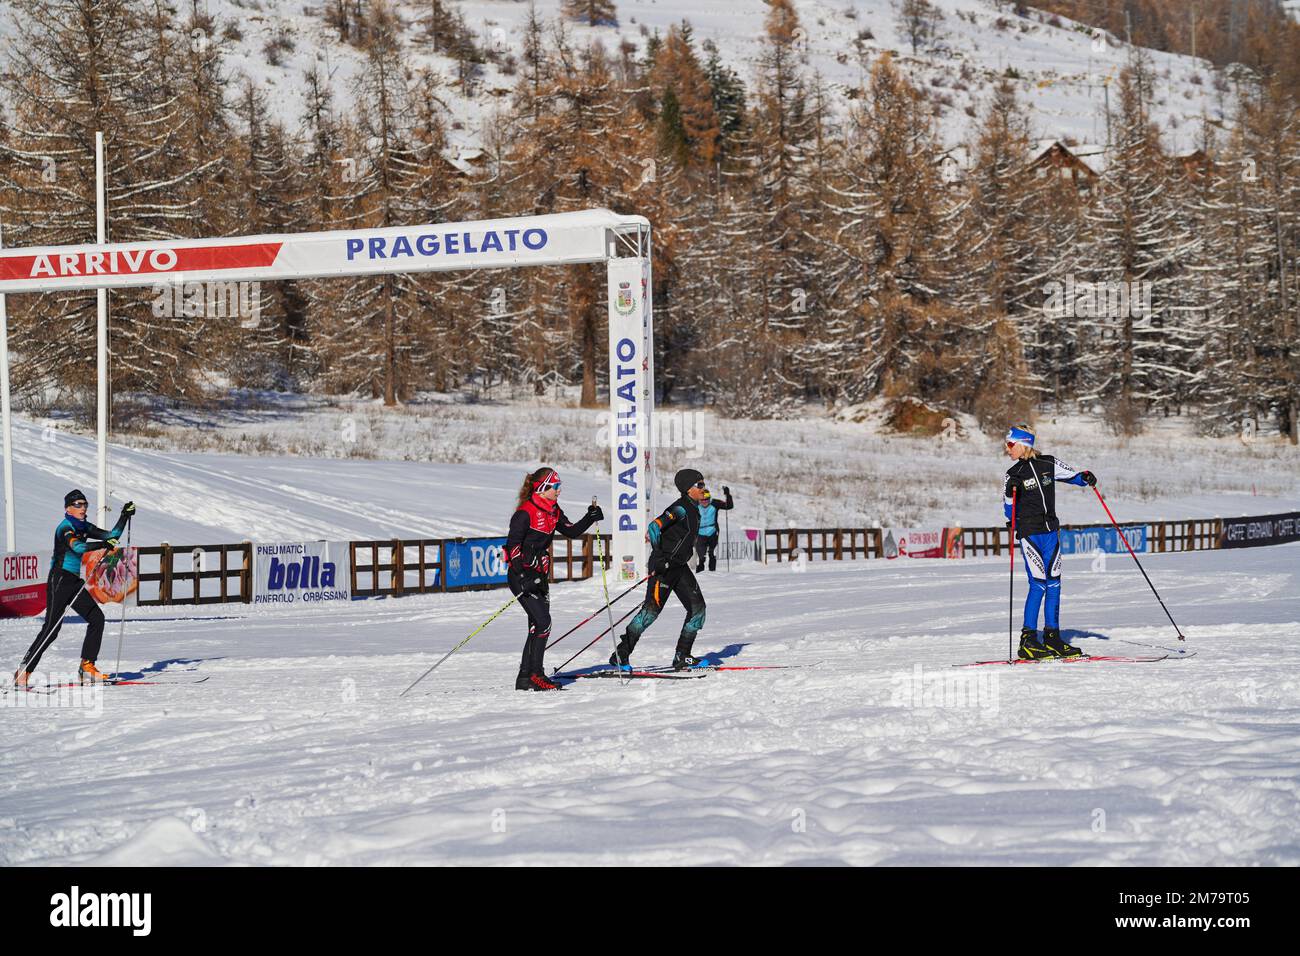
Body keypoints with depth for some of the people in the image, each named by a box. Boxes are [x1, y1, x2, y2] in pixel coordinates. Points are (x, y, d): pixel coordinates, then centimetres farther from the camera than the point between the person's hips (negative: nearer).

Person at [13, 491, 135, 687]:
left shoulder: (83, 527, 12)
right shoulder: (65, 528, -15)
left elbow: (111, 536, 15)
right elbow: (77, 547, -35)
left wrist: (125, 516, 8)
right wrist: (103, 544, -43)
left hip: (74, 582, 9)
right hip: (59, 581, -9)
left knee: (97, 618, 3)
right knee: (51, 628, -12)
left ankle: (87, 667, 8)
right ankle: (24, 672, -9)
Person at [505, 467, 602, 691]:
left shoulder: (553, 511, 9)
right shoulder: (526, 512, -16)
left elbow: (572, 531, 18)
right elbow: (513, 545, -20)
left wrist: (591, 518, 3)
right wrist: (523, 575, -29)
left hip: (539, 575, 9)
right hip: (521, 575, -9)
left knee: (539, 626, 8)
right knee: (542, 622, -15)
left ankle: (526, 677, 13)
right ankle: (535, 675, -8)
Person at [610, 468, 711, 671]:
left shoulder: (693, 510, 15)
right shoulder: (681, 508, -13)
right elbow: (654, 527, -24)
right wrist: (659, 559, -28)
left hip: (679, 566, 10)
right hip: (664, 566, -10)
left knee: (697, 607, 2)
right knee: (652, 608, -14)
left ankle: (682, 656, 5)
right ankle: (621, 655, -9)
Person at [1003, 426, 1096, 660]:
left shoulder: (1048, 464, 4)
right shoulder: (1014, 474, 0)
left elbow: (1071, 476, 15)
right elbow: (1009, 511, -1)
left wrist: (1085, 477, -7)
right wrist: (1011, 494, -20)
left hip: (1051, 531, 4)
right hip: (1029, 533, -4)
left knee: (1053, 583, 5)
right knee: (1038, 584, -12)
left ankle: (1052, 638, 13)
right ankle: (1028, 640, -8)